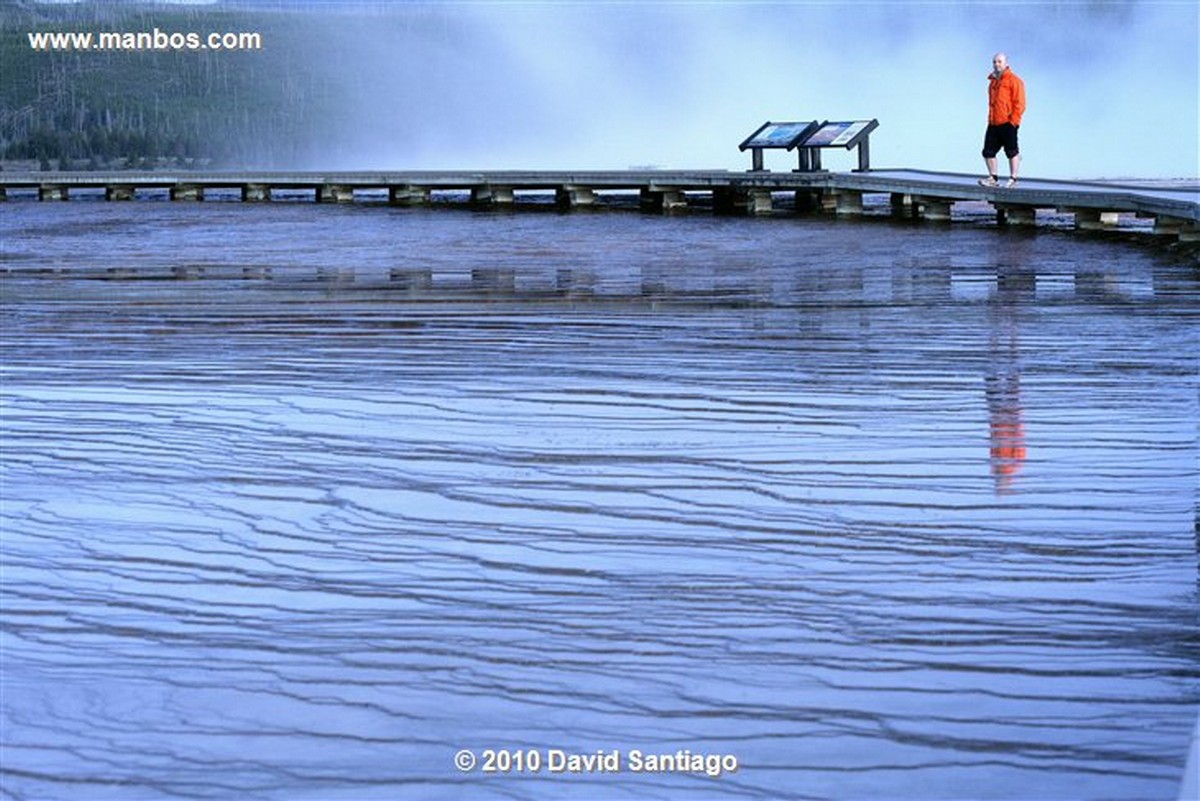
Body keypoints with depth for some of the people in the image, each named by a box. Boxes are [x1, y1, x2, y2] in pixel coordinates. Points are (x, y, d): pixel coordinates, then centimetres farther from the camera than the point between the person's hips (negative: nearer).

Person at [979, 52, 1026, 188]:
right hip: (993, 124, 8)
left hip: (1008, 124, -8)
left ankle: (1013, 179, 1)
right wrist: (990, 119, 17)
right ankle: (993, 178, 10)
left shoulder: (1014, 80, -3)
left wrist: (1013, 120, -15)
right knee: (988, 151, 3)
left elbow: (1019, 103, -9)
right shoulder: (993, 81, 20)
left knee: (1012, 152, -2)